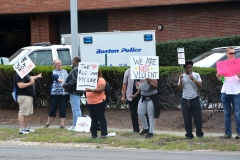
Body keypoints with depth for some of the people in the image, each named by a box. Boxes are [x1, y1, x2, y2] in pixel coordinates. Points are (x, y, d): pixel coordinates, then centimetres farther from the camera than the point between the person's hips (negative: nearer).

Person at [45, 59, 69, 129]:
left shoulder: (65, 71, 17)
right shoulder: (54, 72, 4)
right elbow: (56, 77, -16)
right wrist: (63, 81, -32)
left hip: (64, 93, 2)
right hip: (55, 92, -2)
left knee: (63, 109, 1)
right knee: (53, 108, 3)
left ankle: (62, 124, 5)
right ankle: (48, 123, 17)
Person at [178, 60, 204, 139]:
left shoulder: (196, 75, 4)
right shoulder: (182, 76, 7)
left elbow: (200, 85, -6)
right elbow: (180, 88, 2)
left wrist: (193, 79, -17)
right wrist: (181, 80, -13)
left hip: (194, 99, -1)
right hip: (185, 100, 1)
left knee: (197, 116, -2)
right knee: (187, 118, 0)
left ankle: (199, 133, 8)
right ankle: (189, 134, 5)